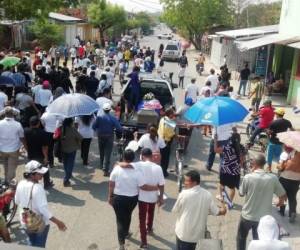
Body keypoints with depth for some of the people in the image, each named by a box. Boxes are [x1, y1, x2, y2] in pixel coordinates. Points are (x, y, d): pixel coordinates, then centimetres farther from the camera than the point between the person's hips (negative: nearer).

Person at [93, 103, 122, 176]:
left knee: (101, 152, 20)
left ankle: (102, 166, 36)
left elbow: (94, 127, -9)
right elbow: (119, 128, -16)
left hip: (100, 137, 2)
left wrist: (98, 130, 9)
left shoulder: (99, 117, -9)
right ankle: (106, 170, -4)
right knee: (107, 154, 0)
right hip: (109, 137, -2)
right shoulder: (113, 118, -12)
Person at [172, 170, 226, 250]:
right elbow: (217, 212, -1)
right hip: (199, 234, 4)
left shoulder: (184, 194, -19)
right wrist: (223, 208, 20)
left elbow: (175, 210, -5)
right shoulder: (207, 195, -8)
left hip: (184, 233, -4)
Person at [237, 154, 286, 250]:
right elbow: (283, 196, -3)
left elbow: (241, 193, -3)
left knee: (241, 238, 23)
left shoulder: (248, 177, -20)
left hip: (247, 216, -2)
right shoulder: (273, 178, -13)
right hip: (264, 218, 2)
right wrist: (280, 203, 22)